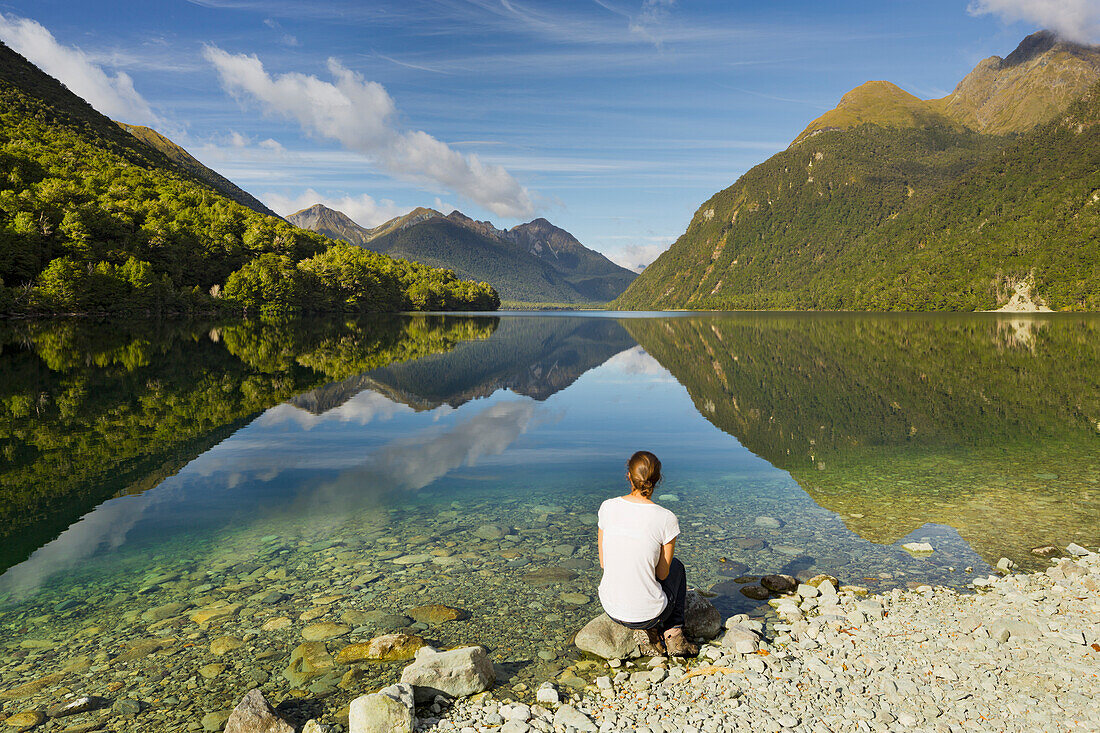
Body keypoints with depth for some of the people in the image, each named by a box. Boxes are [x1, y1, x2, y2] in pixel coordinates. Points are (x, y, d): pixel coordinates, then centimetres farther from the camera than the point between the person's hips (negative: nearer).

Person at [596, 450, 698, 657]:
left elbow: (604, 563, 3)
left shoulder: (608, 507, -8)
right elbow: (662, 573, -4)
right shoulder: (667, 519, -16)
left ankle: (646, 632, 18)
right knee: (676, 566, 29)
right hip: (649, 613, -3)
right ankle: (673, 634, 21)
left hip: (611, 608, 3)